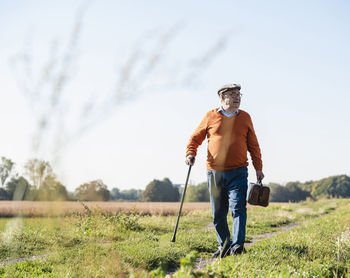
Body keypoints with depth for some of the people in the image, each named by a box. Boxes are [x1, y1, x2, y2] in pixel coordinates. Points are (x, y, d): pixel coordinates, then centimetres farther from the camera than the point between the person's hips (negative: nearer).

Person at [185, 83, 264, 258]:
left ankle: (238, 245, -15)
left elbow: (253, 145, 14)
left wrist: (258, 168, 9)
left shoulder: (245, 117, 9)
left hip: (238, 173, -1)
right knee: (218, 214, 7)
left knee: (238, 208, -14)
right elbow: (195, 138, 11)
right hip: (214, 173, 1)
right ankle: (224, 247, 18)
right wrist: (190, 153, -7)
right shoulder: (211, 116, 6)